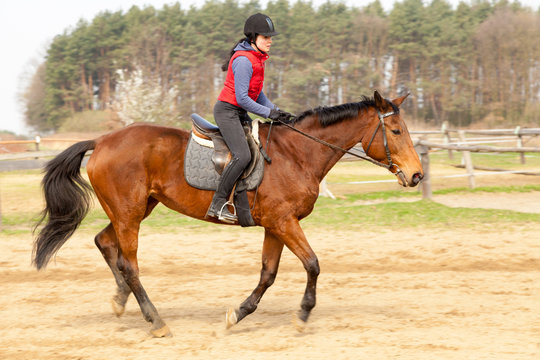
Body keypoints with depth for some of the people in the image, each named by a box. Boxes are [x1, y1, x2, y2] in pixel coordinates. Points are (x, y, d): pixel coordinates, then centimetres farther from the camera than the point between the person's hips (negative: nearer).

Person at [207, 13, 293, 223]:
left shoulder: (257, 59, 13)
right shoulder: (243, 60, -18)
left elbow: (258, 94, 17)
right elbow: (242, 98, -21)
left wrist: (276, 111, 3)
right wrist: (269, 113, -18)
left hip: (240, 114, 11)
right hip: (227, 111, -11)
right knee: (242, 155, -25)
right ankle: (218, 205, -22)